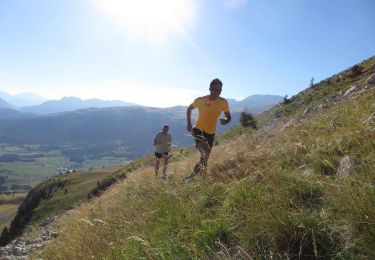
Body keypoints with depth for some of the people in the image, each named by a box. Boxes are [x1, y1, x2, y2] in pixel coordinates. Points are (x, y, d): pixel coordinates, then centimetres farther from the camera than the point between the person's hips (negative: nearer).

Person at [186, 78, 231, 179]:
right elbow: (189, 109, 6)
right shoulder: (201, 100, -11)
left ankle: (192, 176, 28)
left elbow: (229, 117, 3)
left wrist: (225, 121, -22)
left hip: (211, 133, 4)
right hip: (198, 129, -3)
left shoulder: (223, 102, -7)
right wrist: (189, 123, -2)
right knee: (205, 153, -27)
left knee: (204, 158, 9)